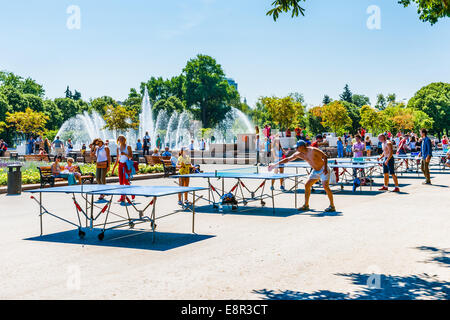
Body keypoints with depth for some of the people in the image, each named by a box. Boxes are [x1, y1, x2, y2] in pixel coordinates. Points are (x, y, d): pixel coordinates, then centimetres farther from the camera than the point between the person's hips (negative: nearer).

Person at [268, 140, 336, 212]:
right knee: (307, 185, 2)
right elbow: (288, 159, 0)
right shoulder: (299, 154, -4)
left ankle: (332, 206, -12)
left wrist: (325, 168, -29)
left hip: (323, 170, -7)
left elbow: (325, 157, -18)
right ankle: (306, 205, 12)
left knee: (325, 186, -20)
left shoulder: (313, 150, -24)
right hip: (315, 171, 7)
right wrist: (275, 165, -4)